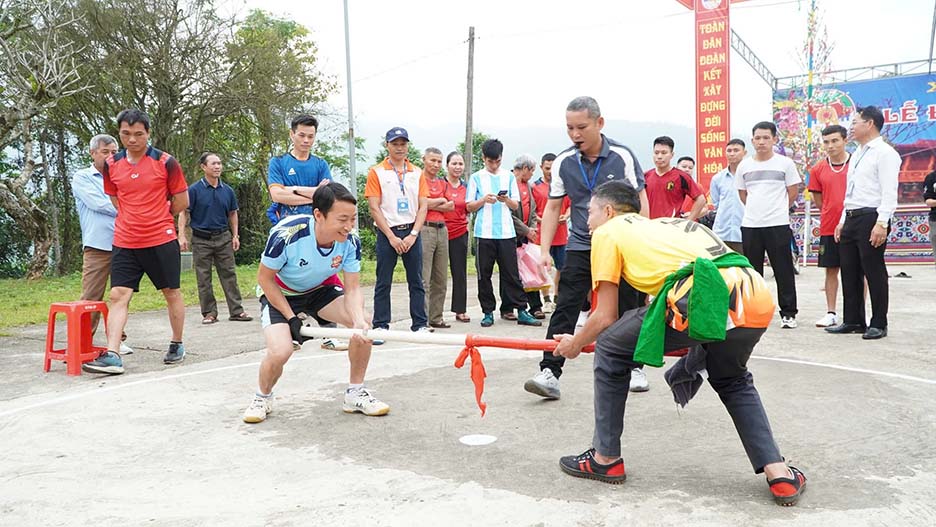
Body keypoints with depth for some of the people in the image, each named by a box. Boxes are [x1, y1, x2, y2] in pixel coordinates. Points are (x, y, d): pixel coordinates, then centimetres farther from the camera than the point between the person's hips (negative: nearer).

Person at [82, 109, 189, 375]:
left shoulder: (166, 162, -6)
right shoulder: (111, 165, 5)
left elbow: (181, 202, 1)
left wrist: (155, 216, 10)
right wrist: (133, 219, 14)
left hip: (161, 240, -3)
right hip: (125, 242, 3)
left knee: (172, 292, 9)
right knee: (118, 295, -5)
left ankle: (177, 345, 26)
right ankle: (112, 356, -7)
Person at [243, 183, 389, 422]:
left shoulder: (351, 242, -23)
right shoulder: (285, 234, -34)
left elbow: (352, 289, -18)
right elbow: (265, 278, -19)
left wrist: (359, 320, -39)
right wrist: (291, 318, -22)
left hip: (320, 290, 4)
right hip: (279, 294, -3)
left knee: (364, 325, -19)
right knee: (280, 352, -26)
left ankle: (355, 393, 1)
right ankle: (262, 397, 9)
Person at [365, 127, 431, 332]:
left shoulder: (417, 173, 10)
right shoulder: (376, 172, 1)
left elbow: (423, 206, 6)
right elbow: (374, 208, -4)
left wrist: (413, 235, -6)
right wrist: (392, 237, -10)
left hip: (412, 233, 3)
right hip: (387, 233, -2)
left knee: (416, 281, 5)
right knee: (383, 283, 2)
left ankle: (420, 324, 13)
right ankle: (380, 326, 10)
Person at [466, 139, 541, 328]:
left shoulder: (509, 176, 10)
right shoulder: (476, 178, 5)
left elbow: (516, 205, 10)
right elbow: (469, 207, 5)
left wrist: (506, 200, -12)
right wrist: (483, 200, -13)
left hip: (507, 232, 1)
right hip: (485, 233, -1)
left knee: (512, 273, 2)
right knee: (484, 274, 3)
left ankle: (521, 311, 5)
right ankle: (488, 312, 12)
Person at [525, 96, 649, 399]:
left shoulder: (622, 156, -9)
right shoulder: (563, 162, -3)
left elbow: (640, 201, -3)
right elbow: (553, 207, 3)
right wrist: (545, 250, -4)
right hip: (579, 247, 1)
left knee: (627, 310, 9)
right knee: (564, 309, -7)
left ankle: (634, 368, 25)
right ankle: (550, 373, -7)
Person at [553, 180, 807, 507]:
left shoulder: (608, 231, 17)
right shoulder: (669, 223, 35)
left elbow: (606, 317, 16)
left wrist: (574, 345, 35)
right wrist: (699, 346, 48)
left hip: (703, 298, -7)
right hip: (760, 301, 7)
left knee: (610, 350, 15)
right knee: (732, 381, 35)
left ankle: (606, 459, 24)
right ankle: (780, 475, 24)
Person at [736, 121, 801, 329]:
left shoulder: (785, 163, 1)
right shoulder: (744, 166, 8)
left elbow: (793, 192, 7)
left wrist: (776, 209, 10)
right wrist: (756, 210, 14)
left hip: (778, 225, -3)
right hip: (750, 225, 3)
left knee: (783, 271, 0)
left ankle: (788, 313, 8)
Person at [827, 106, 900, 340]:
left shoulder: (884, 153, -7)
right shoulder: (857, 155, 20)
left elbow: (889, 192, -16)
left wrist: (881, 224, -23)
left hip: (871, 218, -9)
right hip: (851, 219, 9)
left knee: (874, 272, -2)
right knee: (849, 272, 11)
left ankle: (878, 324, 7)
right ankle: (852, 320, 20)